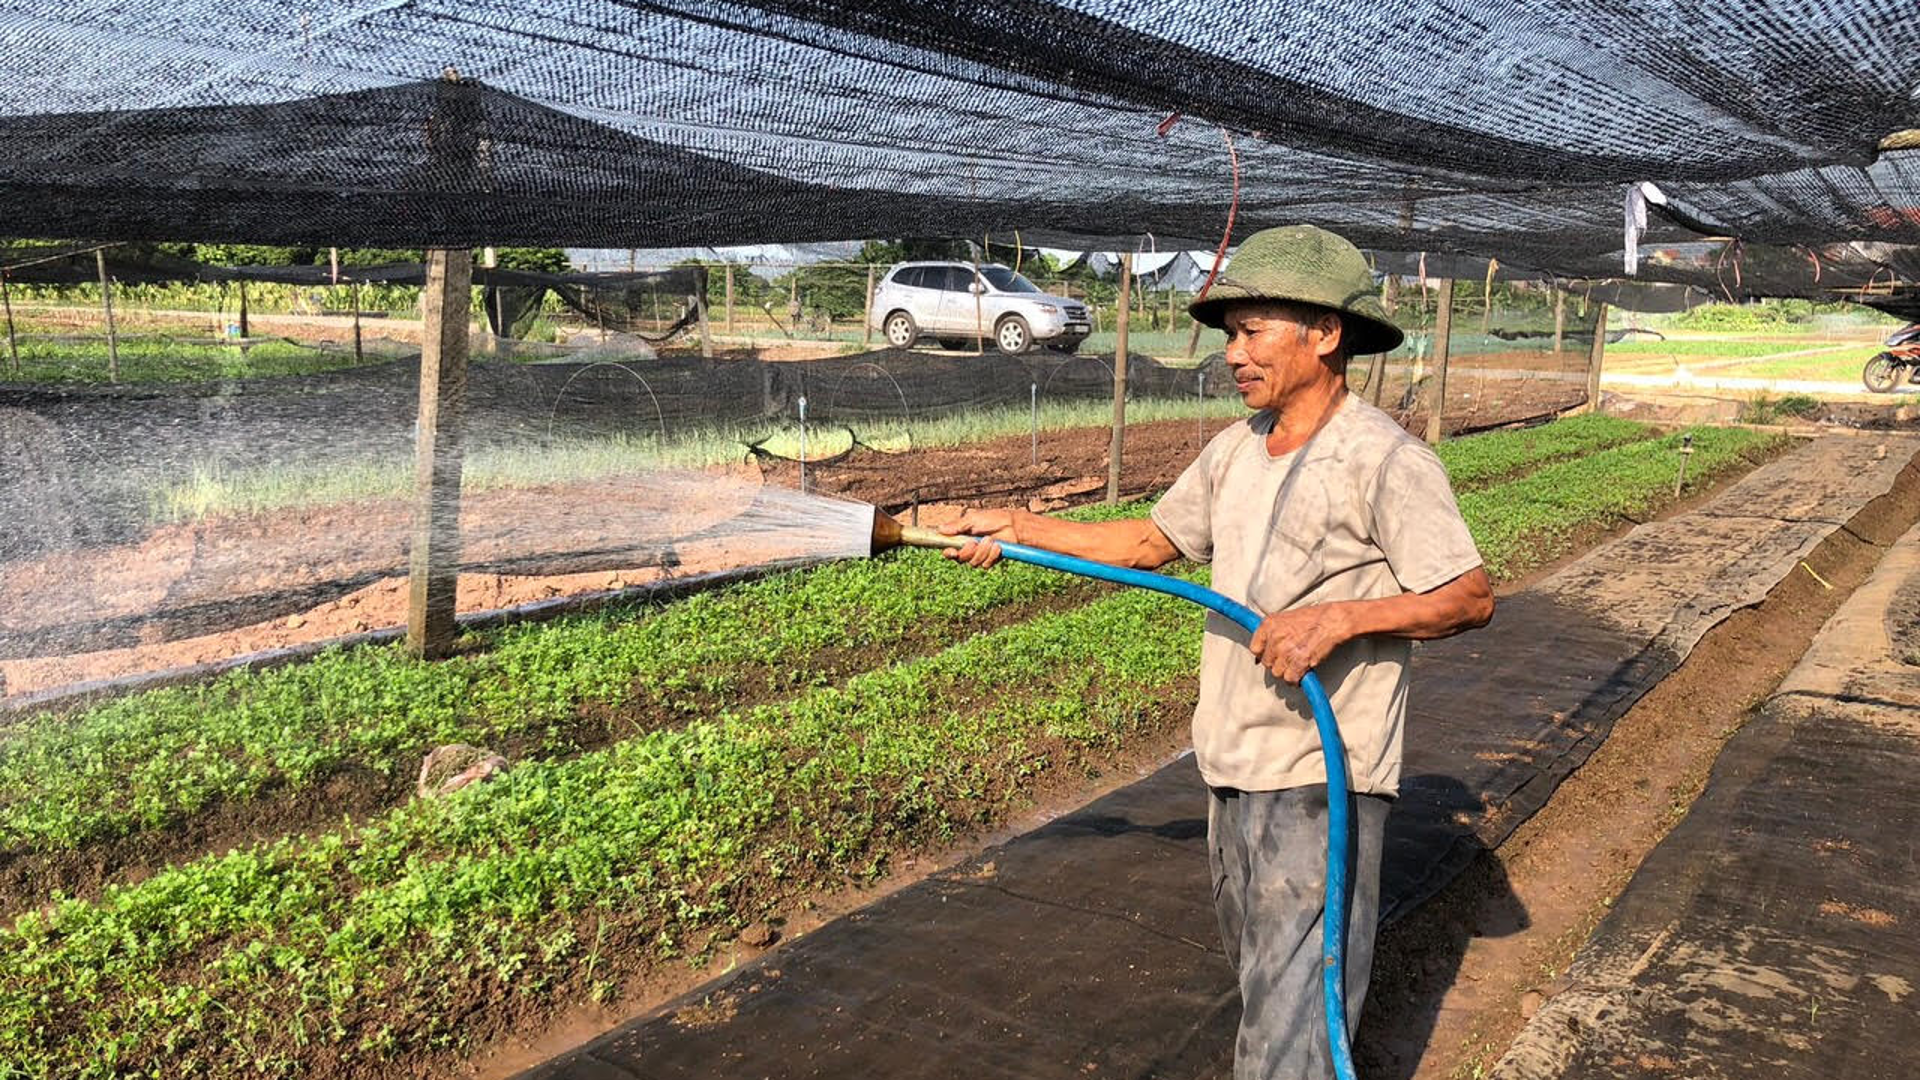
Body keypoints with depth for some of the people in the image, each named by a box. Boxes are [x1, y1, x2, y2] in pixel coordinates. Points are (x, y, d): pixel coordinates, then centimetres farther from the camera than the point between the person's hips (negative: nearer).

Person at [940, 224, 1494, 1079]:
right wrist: (1018, 527, 12)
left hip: (1321, 782, -8)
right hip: (1234, 769, 8)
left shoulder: (1388, 462, -15)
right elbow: (1150, 542, 16)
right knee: (1260, 978, 22)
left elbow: (1471, 598, -13)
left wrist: (1340, 617, -25)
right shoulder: (1235, 450, 8)